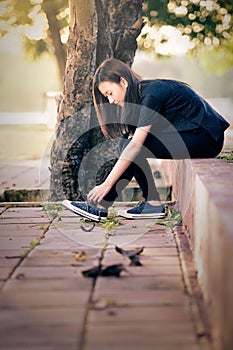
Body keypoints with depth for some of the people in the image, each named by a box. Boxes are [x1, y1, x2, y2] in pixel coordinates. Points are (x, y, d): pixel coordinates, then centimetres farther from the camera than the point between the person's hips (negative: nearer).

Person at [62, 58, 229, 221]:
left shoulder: (152, 94, -21)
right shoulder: (140, 95, 7)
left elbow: (136, 145, -27)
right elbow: (133, 142, 12)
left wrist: (107, 184, -28)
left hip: (206, 137, -9)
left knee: (133, 147, -20)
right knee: (126, 142, -5)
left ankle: (102, 207, -14)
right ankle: (153, 203, -7)